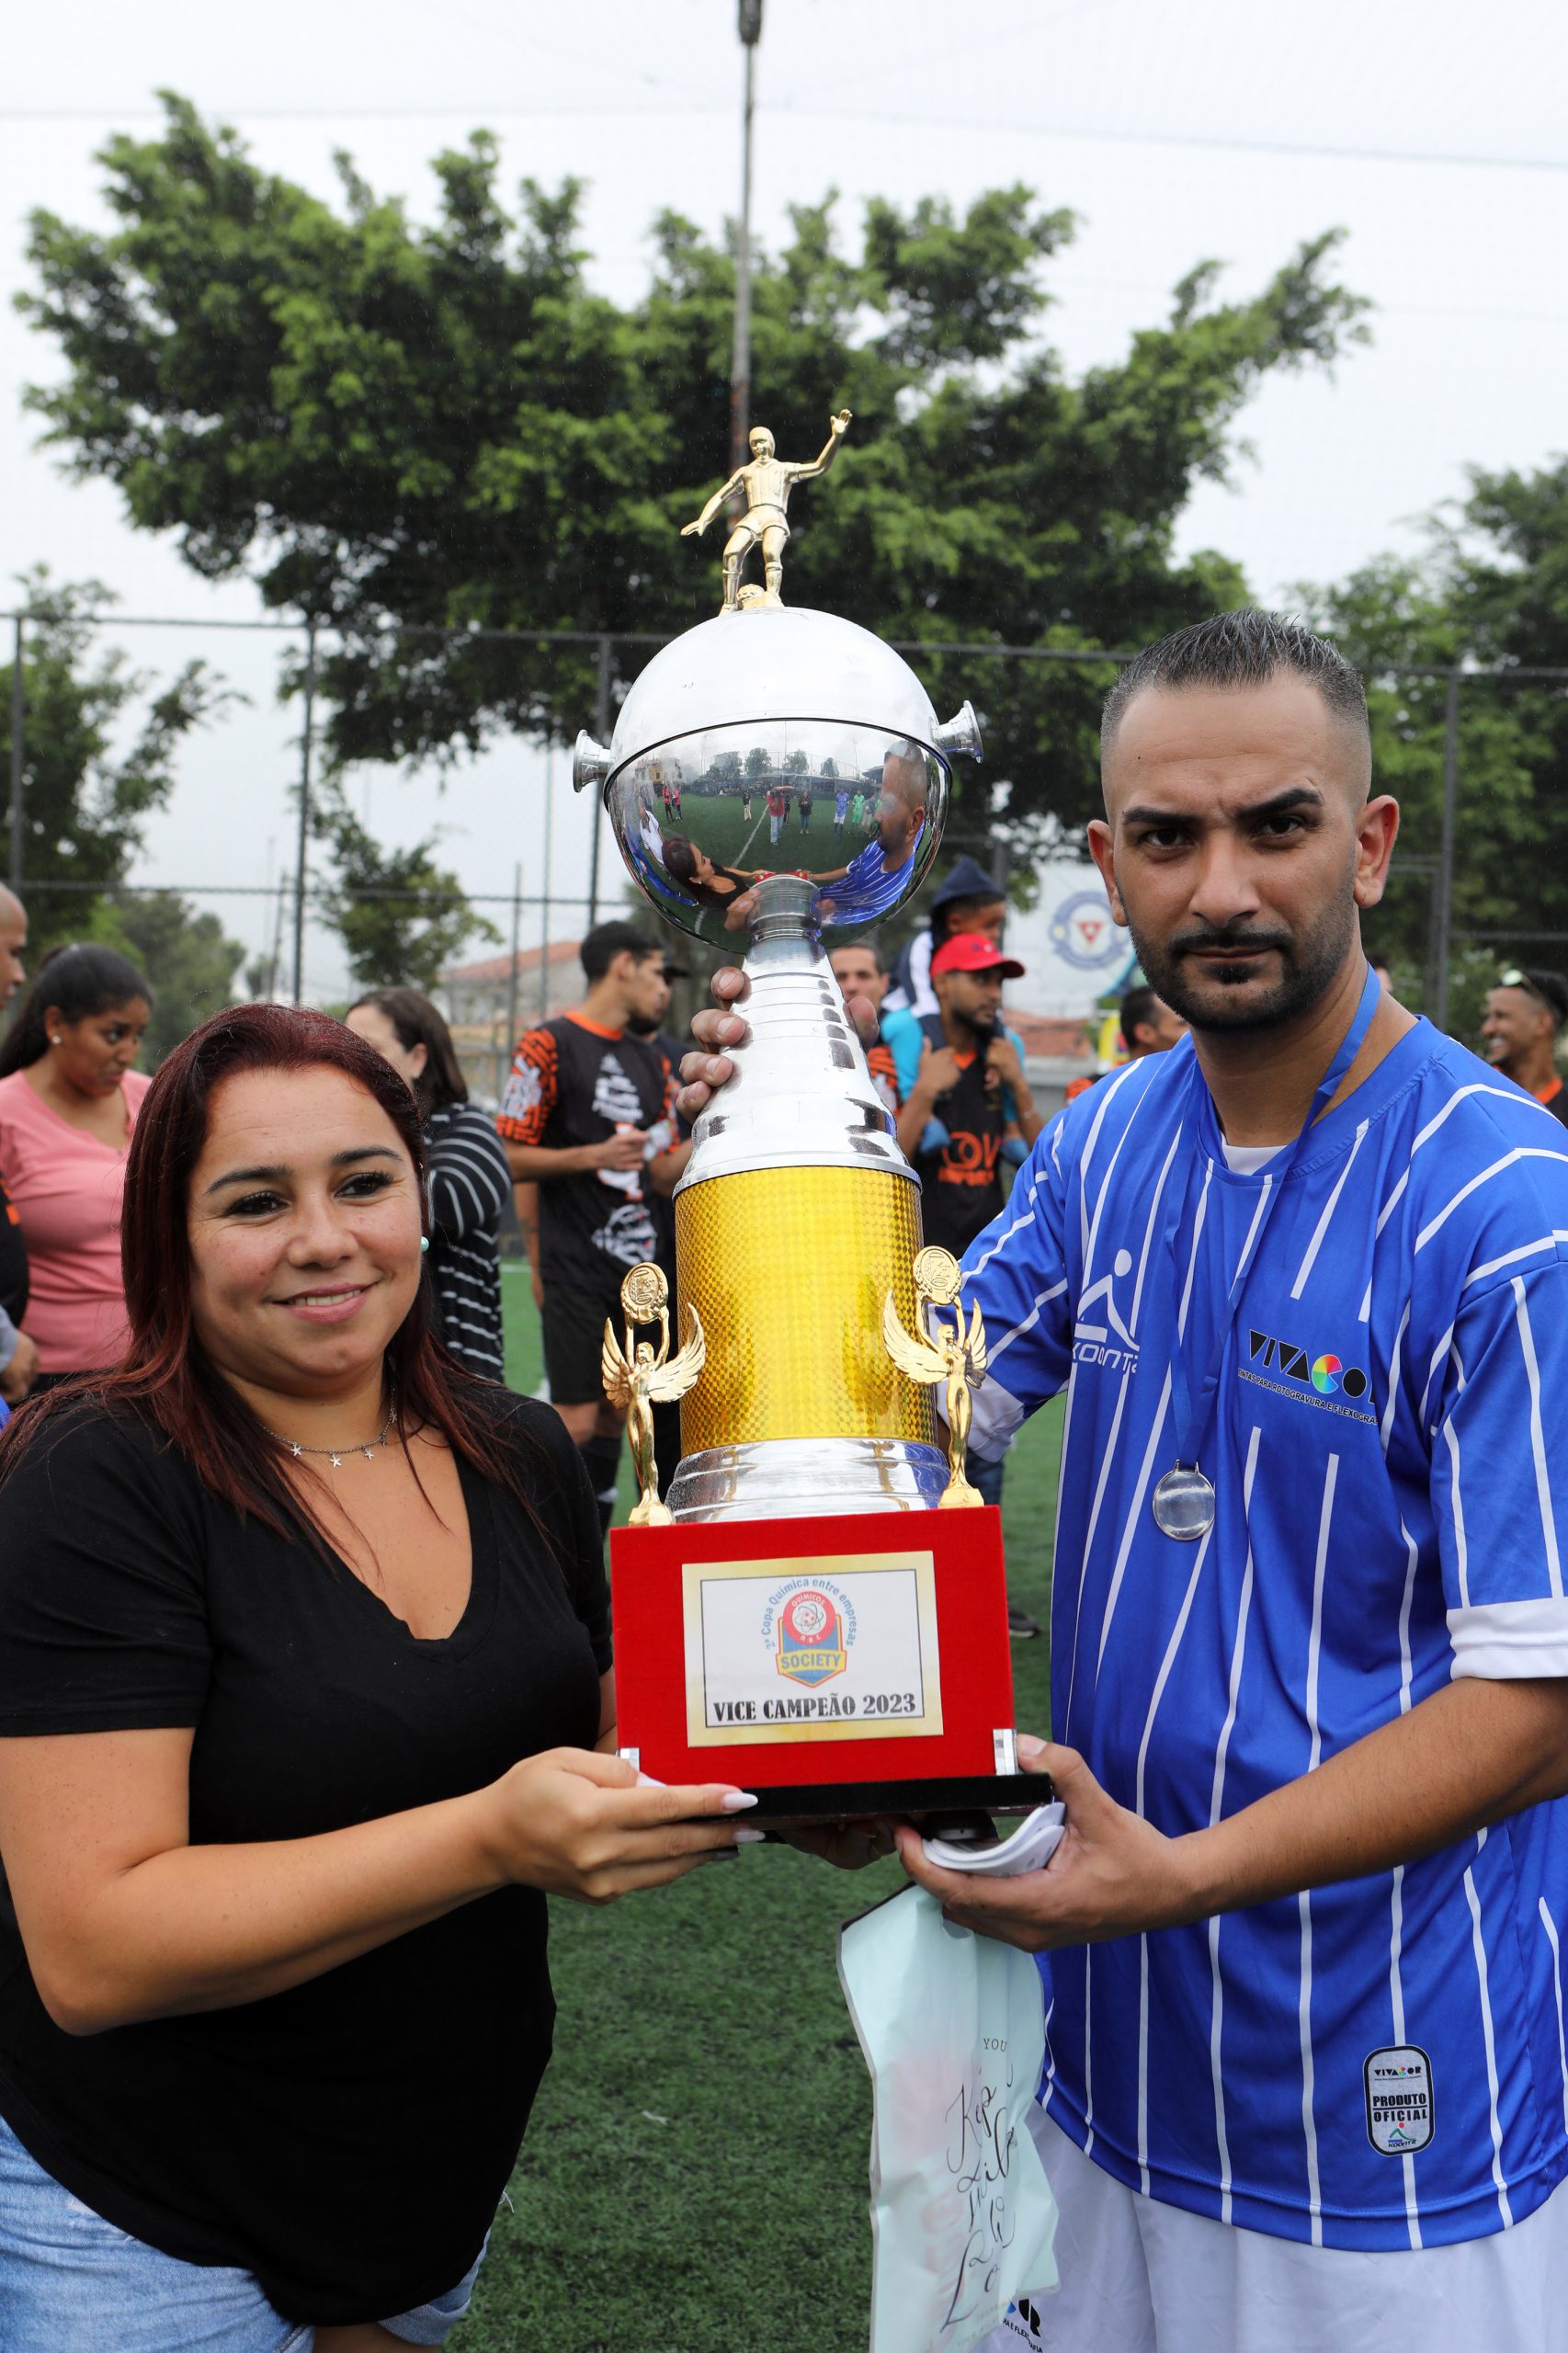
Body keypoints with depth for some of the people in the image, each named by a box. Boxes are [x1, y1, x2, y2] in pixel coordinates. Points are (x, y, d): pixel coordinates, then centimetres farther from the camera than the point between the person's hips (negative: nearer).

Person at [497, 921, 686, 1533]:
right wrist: (594, 1155, -18)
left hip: (639, 1265, 7)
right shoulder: (548, 1046, -5)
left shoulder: (652, 1061, 16)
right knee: (575, 1421, -9)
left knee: (614, 1414, 9)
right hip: (576, 1269, -7)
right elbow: (509, 1159, -8)